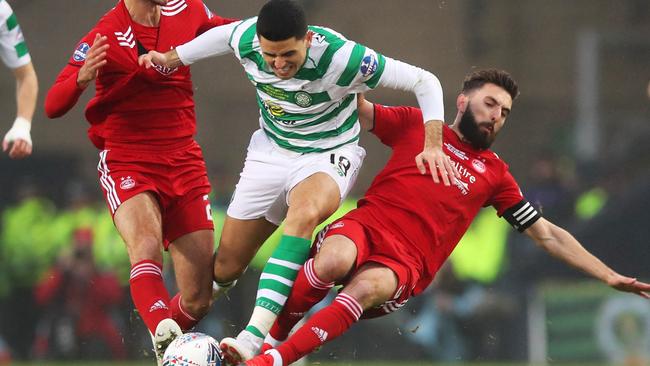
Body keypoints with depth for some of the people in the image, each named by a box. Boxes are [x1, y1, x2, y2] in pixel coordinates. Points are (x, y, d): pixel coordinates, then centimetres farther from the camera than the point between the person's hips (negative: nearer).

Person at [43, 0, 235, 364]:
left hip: (184, 162, 5)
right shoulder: (105, 37, -12)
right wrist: (82, 77, -37)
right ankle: (164, 335, -54)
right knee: (146, 244, -36)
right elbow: (52, 106, -17)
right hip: (127, 165, -5)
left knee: (198, 298, 1)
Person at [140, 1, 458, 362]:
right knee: (227, 265, 3)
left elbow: (425, 81, -23)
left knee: (304, 213, -39)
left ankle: (255, 336, -46)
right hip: (270, 151, 4)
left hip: (328, 154, -4)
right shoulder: (246, 39, -20)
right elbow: (221, 34, 8)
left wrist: (432, 144, -31)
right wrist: (172, 58, 16)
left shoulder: (341, 58, -32)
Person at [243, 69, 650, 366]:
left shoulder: (494, 173, 20)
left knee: (368, 288, -38)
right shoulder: (416, 125, 16)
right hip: (365, 227, 0)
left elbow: (547, 234, 22)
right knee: (335, 260, -38)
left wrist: (609, 276, 16)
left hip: (405, 264, 0)